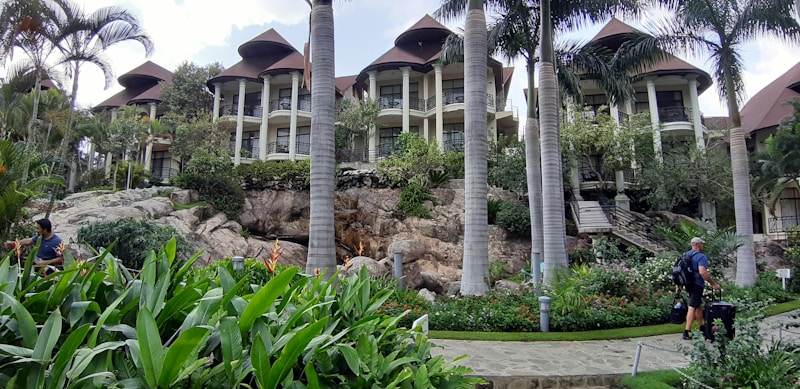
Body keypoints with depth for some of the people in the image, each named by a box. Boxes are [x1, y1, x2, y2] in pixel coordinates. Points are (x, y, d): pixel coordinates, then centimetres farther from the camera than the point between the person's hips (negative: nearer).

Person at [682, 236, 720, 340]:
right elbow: (702, 272, -26)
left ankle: (701, 328, 33)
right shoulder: (701, 256, -13)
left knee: (699, 305, 22)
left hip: (688, 284, 8)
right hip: (697, 285, -8)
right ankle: (686, 332, -10)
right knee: (692, 307, -8)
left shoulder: (685, 255, 13)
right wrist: (713, 283, -17)